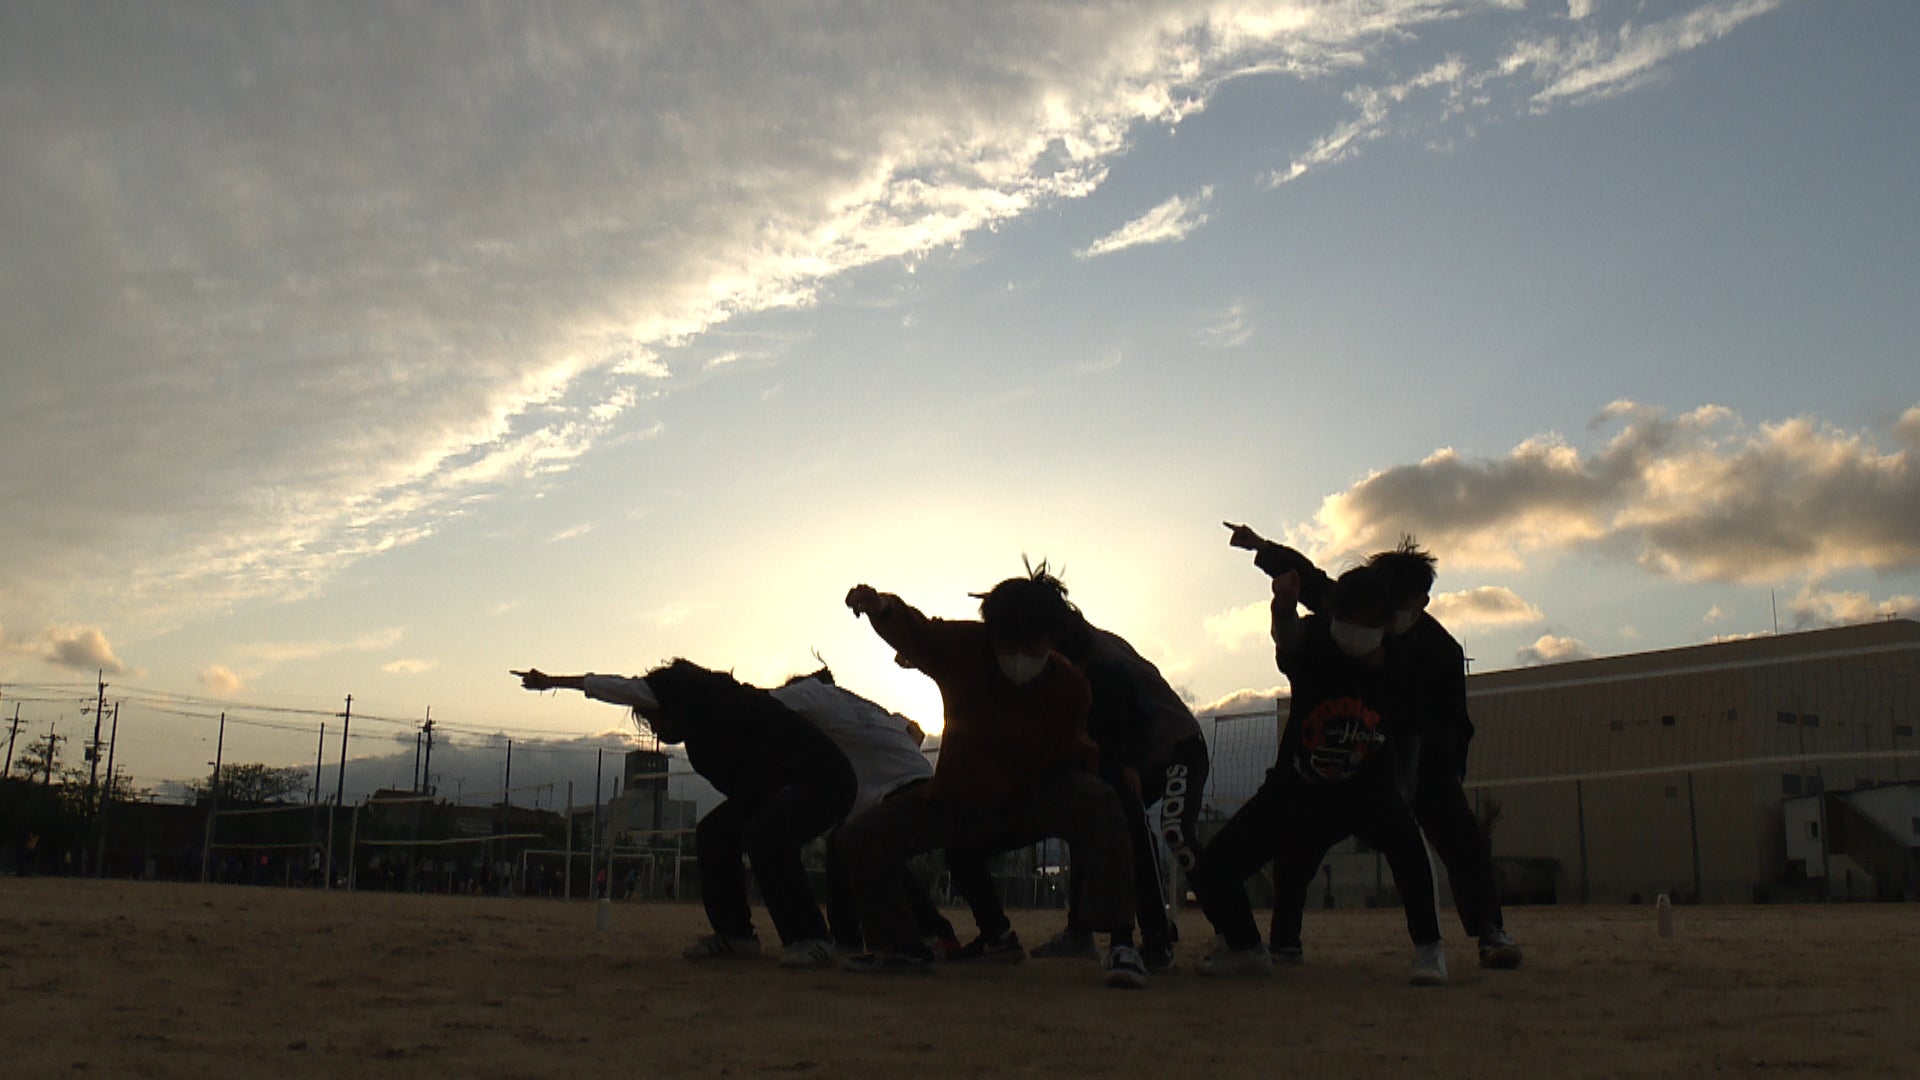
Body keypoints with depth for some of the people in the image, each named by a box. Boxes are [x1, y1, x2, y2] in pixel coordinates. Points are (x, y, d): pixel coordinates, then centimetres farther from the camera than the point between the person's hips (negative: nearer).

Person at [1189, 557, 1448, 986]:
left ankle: (1428, 949, -15)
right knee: (1211, 871, -6)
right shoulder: (1313, 640, -17)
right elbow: (1288, 636, -43)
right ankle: (1244, 948, 23)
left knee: (1404, 835, -35)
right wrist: (1285, 607, -64)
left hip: (1365, 788, -1)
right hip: (1296, 787, 1)